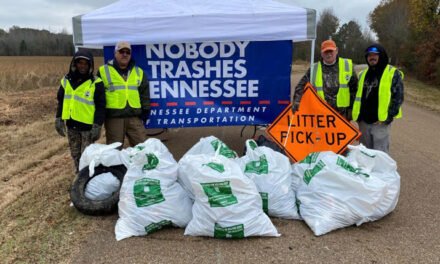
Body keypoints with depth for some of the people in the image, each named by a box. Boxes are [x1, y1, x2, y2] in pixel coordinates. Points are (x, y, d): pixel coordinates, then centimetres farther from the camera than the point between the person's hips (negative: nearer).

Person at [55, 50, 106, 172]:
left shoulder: (96, 83, -8)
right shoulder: (66, 80, 9)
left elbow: (100, 106, -8)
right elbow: (61, 101, 17)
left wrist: (97, 125, -13)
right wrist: (59, 119, 10)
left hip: (88, 126, -5)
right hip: (71, 125, 6)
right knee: (75, 154, 15)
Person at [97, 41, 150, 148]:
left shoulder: (139, 72, 12)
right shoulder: (103, 71, 3)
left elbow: (144, 94, 15)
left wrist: (145, 112, 8)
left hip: (135, 116, 3)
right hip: (113, 117, -2)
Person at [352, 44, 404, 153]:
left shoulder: (393, 73, -3)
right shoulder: (362, 74, 15)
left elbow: (398, 97, -8)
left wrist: (388, 117, -14)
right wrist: (357, 115, 11)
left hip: (380, 122, -5)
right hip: (363, 121, 6)